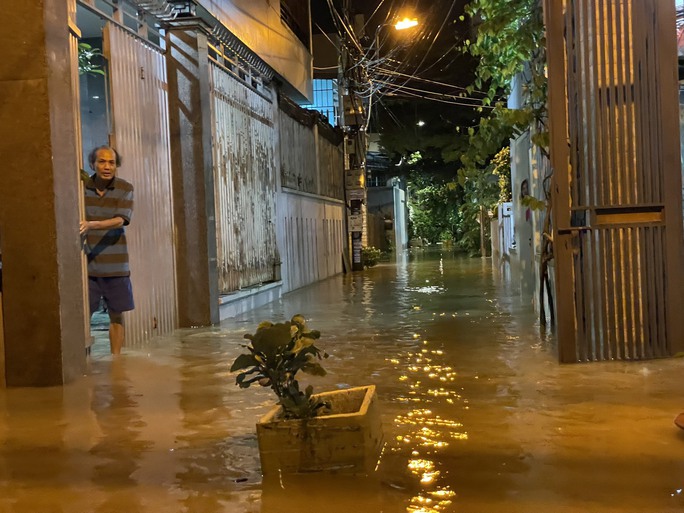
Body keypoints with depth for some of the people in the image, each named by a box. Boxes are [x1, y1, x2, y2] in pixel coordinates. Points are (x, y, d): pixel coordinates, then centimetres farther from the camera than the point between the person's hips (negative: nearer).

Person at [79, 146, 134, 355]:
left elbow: (120, 221, -14)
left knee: (116, 315, 8)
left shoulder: (125, 189, -2)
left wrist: (91, 225, -30)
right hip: (86, 262, 0)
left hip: (115, 264, 1)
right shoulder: (81, 187, 0)